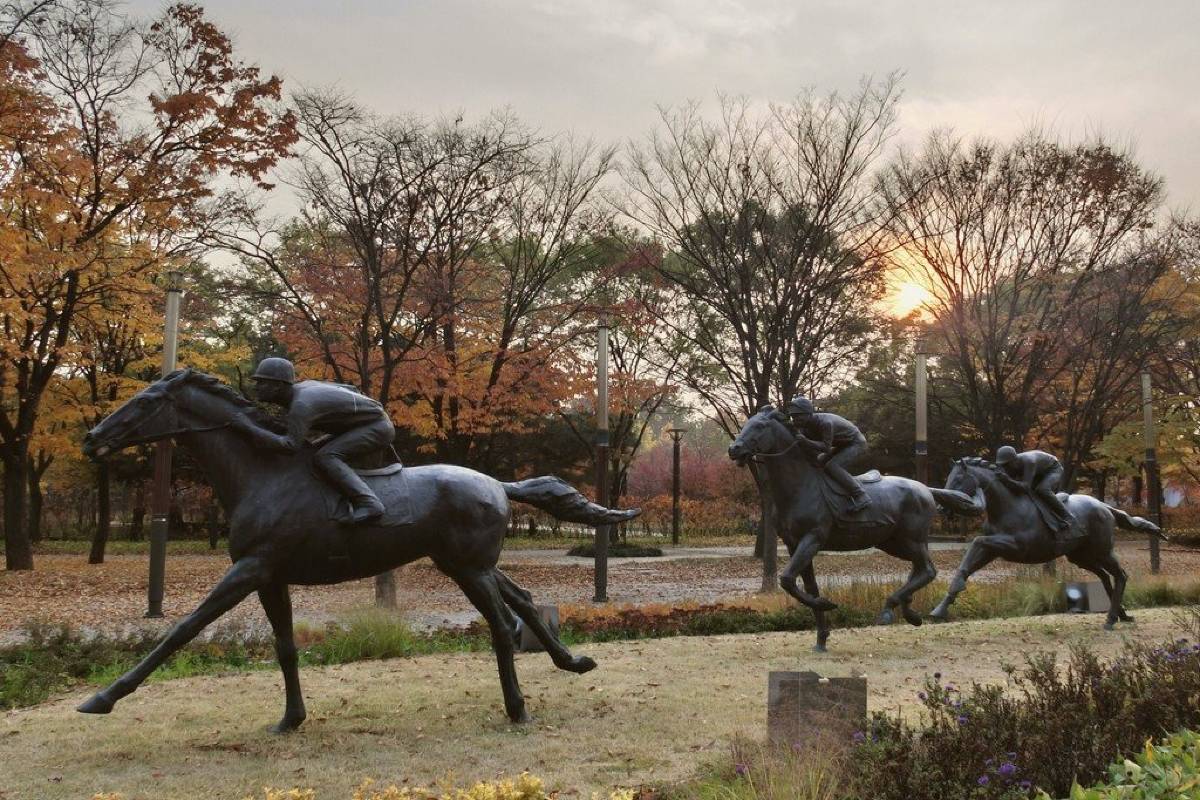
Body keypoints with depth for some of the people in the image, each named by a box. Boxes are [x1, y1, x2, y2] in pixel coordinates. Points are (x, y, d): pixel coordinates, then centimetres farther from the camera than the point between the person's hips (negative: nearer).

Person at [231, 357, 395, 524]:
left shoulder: (300, 405, -24)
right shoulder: (304, 385, 4)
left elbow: (290, 445, -32)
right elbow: (349, 389, 13)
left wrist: (249, 428, -28)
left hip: (377, 426, -10)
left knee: (324, 457, -23)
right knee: (319, 451, 17)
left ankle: (368, 504, -31)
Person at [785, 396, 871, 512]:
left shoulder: (825, 423, -34)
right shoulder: (806, 426, -7)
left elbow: (826, 448, -33)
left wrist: (806, 441, -43)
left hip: (857, 443, -9)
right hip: (843, 444, 9)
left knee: (832, 466, -24)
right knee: (819, 461, 9)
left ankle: (861, 497, -23)